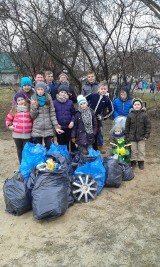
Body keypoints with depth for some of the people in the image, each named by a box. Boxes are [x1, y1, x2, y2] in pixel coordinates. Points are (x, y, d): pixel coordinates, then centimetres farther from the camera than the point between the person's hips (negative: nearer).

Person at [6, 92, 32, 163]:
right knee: (19, 149, 13)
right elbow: (8, 118, 14)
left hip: (27, 134, -2)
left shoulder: (30, 109, 1)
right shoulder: (14, 109, 5)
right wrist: (9, 125, 1)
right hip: (17, 134, 2)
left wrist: (33, 127, -4)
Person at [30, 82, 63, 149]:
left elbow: (52, 114, 1)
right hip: (37, 130, 0)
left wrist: (56, 126, -6)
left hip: (49, 130, 0)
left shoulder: (48, 99, 4)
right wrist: (34, 107, -15)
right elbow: (32, 116, 2)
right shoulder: (33, 100, 4)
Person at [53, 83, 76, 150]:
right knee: (61, 143, 5)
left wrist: (72, 121, -6)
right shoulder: (54, 102, -3)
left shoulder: (70, 102, 2)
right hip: (59, 127, -1)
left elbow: (73, 113, 8)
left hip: (68, 127, 2)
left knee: (67, 143, 11)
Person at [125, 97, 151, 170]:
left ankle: (141, 162, 22)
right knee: (133, 150, 11)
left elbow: (148, 126, -3)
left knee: (141, 150, 8)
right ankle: (133, 162, 25)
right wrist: (127, 136, 2)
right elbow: (127, 126, 3)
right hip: (132, 137, 1)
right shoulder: (130, 115, -3)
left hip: (141, 137, -1)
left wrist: (146, 135, -7)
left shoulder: (144, 115, -7)